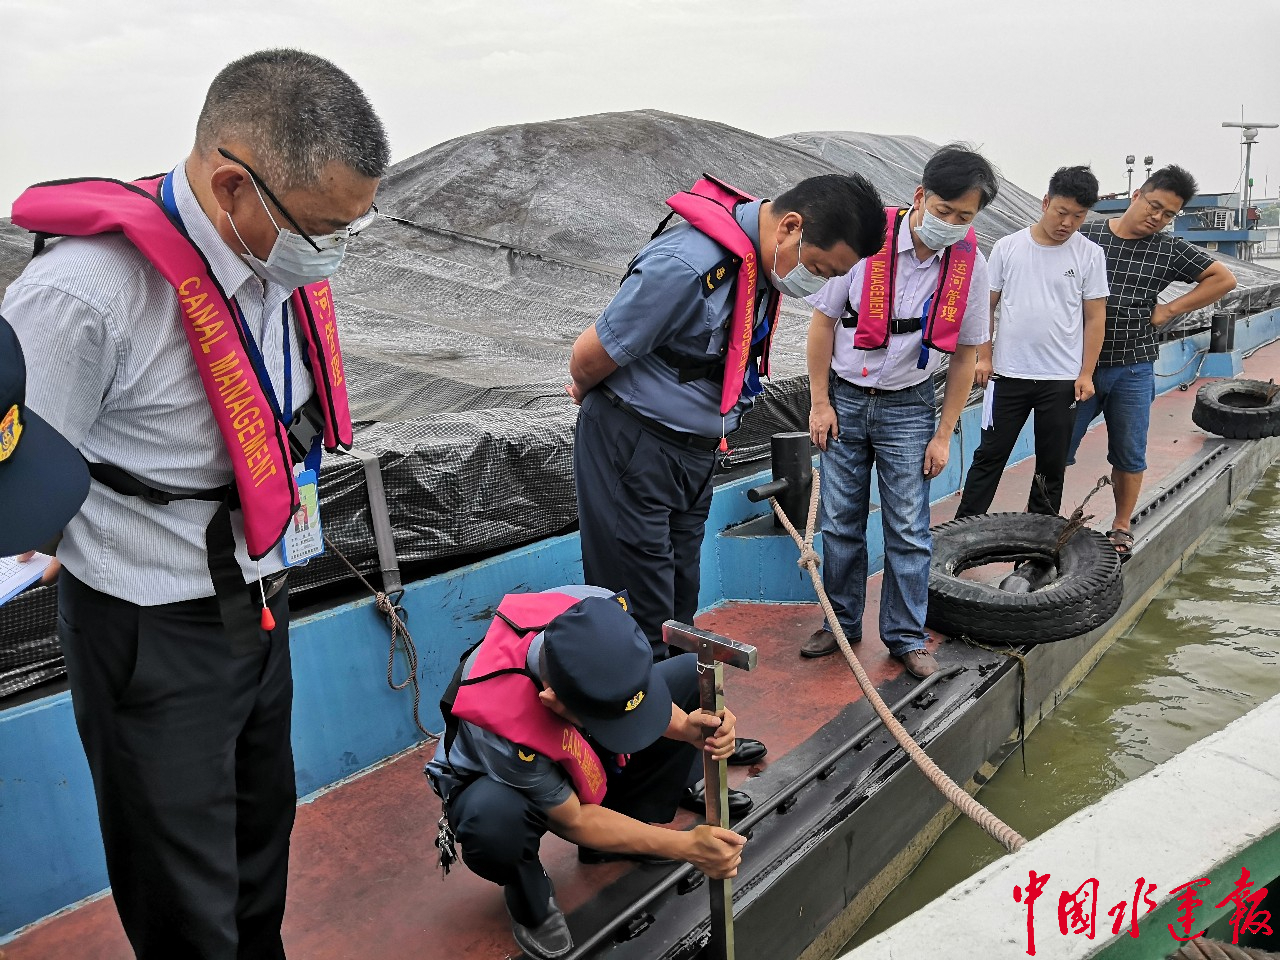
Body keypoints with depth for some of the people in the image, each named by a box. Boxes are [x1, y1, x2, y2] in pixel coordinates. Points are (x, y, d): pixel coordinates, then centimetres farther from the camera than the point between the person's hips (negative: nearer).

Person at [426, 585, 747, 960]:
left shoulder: (599, 612, -32)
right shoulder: (500, 721, -43)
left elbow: (632, 686, -10)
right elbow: (573, 820, -25)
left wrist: (684, 727, -30)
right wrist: (685, 846, -28)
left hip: (583, 753, 6)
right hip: (501, 777, -5)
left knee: (694, 675, -7)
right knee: (493, 821, -41)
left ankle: (629, 831, 4)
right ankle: (530, 904, -3)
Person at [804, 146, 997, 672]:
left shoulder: (970, 264, -6)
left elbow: (964, 355, 2)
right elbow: (823, 321, -5)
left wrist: (943, 435, 0)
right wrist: (820, 403, -5)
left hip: (908, 408, 1)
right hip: (844, 400, 0)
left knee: (908, 530, 3)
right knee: (840, 523, 7)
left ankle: (905, 636, 18)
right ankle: (841, 622, 24)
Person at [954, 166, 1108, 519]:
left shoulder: (1090, 255, 0)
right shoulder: (1007, 247, 0)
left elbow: (1095, 317, 2)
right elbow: (987, 305, 4)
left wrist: (1086, 373, -3)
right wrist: (984, 356, -1)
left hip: (1063, 379, 1)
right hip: (1009, 374, -1)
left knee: (1052, 464, 10)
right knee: (989, 456, 4)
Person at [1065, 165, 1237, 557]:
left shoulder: (1169, 250, 4)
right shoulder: (1085, 236, 0)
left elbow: (1224, 279, 12)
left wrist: (1170, 310, 3)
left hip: (1133, 368, 2)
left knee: (1129, 455, 11)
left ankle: (1121, 527, 26)